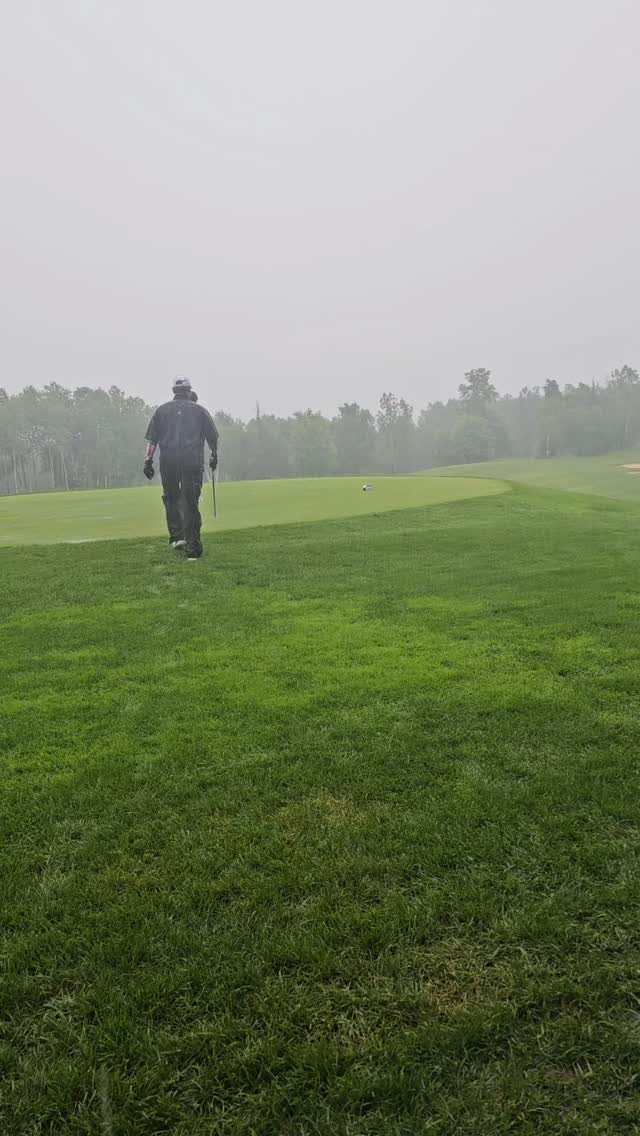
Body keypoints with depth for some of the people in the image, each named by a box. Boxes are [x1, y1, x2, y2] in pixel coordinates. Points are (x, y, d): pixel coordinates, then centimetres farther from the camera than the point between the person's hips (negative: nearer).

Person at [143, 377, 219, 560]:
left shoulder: (162, 410, 11)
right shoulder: (199, 410, 8)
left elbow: (151, 438, 5)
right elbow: (212, 437, 11)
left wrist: (148, 461, 6)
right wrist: (214, 457, 24)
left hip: (168, 461, 1)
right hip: (193, 461, -1)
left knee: (171, 497, 18)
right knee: (191, 502, -1)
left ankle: (177, 536, 11)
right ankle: (193, 548, -4)